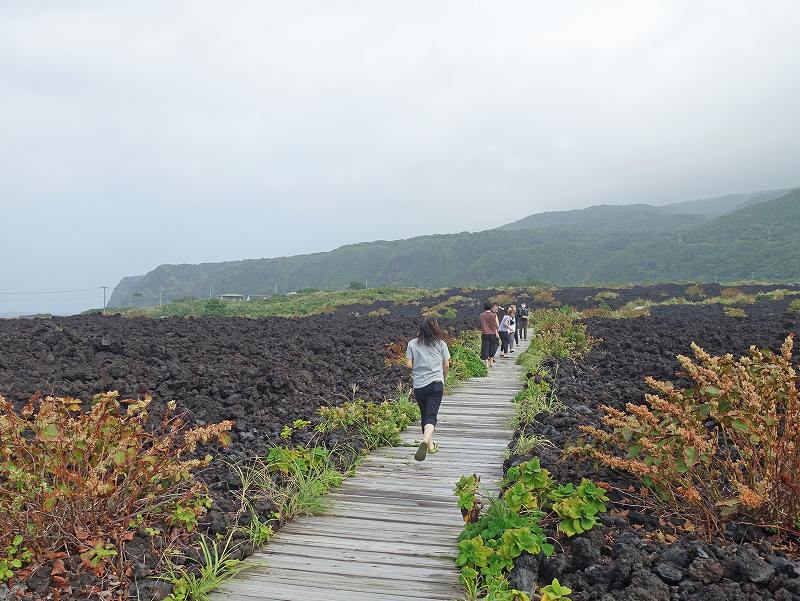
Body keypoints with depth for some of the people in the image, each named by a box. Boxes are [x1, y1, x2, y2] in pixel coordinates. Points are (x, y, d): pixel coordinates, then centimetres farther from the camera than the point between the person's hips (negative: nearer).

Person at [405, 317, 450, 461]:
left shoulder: (412, 344, 0)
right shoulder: (441, 344, 0)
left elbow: (409, 365, -4)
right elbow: (446, 365, 3)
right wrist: (443, 379, 21)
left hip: (419, 385, 1)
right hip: (436, 384, -1)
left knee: (425, 415, 18)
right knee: (431, 416, -6)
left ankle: (430, 445, 26)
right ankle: (425, 441, -31)